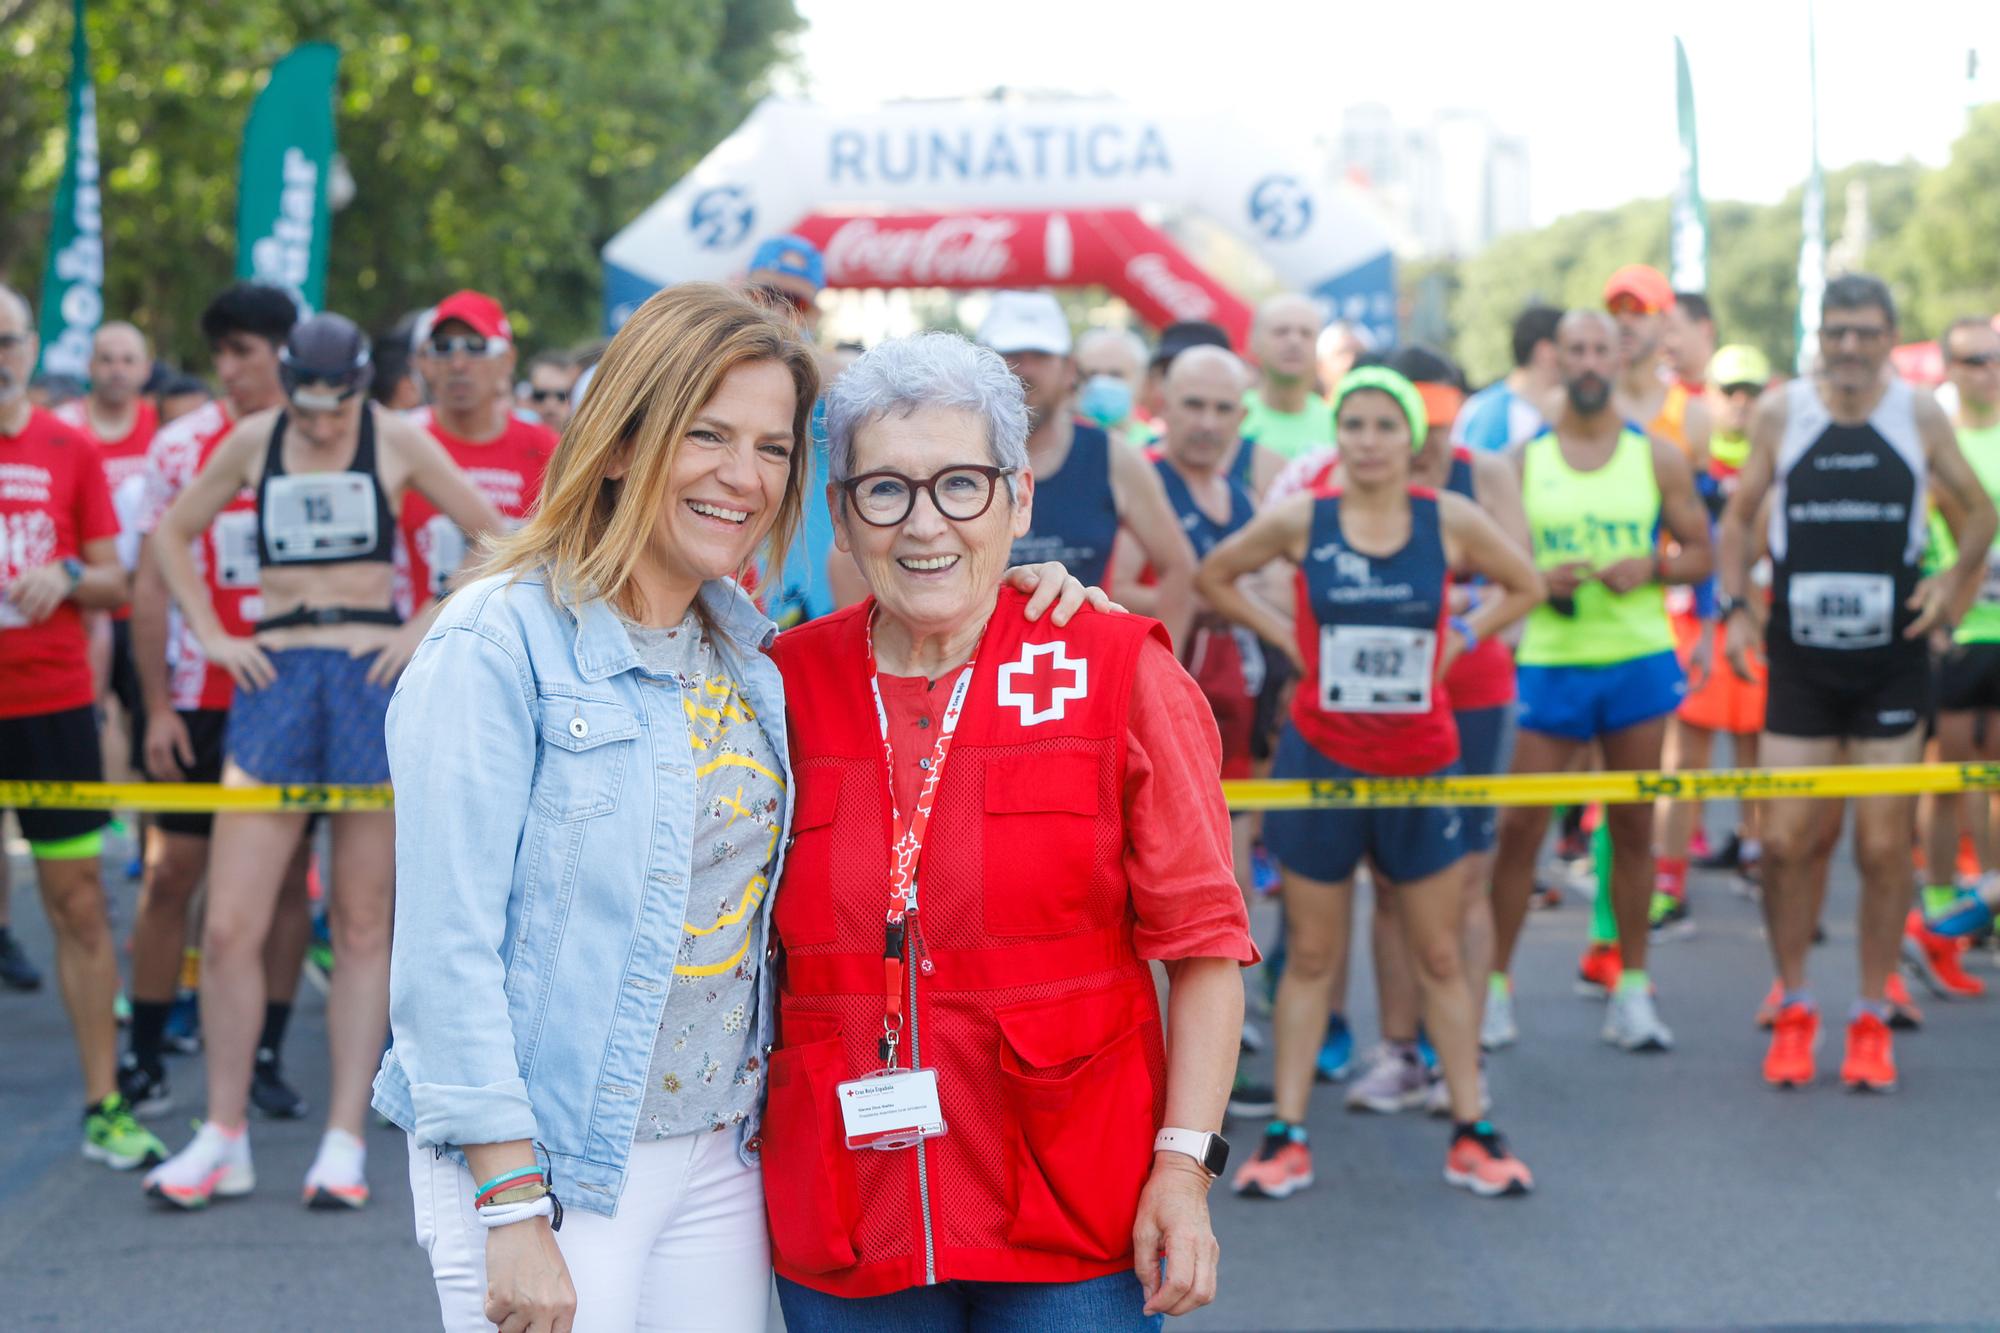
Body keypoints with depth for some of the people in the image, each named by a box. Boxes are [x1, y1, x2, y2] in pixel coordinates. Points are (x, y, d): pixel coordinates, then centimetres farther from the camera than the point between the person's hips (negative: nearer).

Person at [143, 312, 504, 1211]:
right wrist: (209, 633, 7)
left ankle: (344, 1144, 7)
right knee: (229, 928, -4)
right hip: (275, 676, 2)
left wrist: (429, 628, -3)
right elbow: (172, 533, 19)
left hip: (371, 675, -2)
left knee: (362, 927, 2)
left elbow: (494, 540, 5)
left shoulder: (397, 442, 2)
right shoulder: (253, 442, 7)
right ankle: (223, 1142, 8)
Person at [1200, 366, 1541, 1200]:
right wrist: (1283, 634, -1)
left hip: (1420, 763, 1)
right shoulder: (1301, 520, -6)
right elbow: (1211, 577, 7)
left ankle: (1470, 1133, 15)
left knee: (1440, 957, 7)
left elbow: (1525, 586, 10)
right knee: (1310, 955, 6)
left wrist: (1461, 638, -1)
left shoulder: (1450, 521, -5)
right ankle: (1287, 1135, 10)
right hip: (1321, 759, 0)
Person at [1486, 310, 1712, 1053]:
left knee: (1632, 826, 6)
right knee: (1519, 825, -2)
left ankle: (1631, 985, 14)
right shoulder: (1521, 462, 4)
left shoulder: (1657, 459, 5)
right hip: (1548, 662, -1)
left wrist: (1651, 568, -12)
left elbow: (1701, 553, 8)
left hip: (1639, 659, 1)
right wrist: (1536, 580, -13)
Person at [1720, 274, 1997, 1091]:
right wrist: (1736, 608, -2)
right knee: (1787, 841, -1)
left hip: (1892, 664, 0)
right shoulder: (1780, 412, 1)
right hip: (1800, 663, 0)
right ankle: (1793, 1009, 17)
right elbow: (1739, 516, 10)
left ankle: (1872, 1018, 15)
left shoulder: (1921, 415, 1)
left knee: (1884, 846, 1)